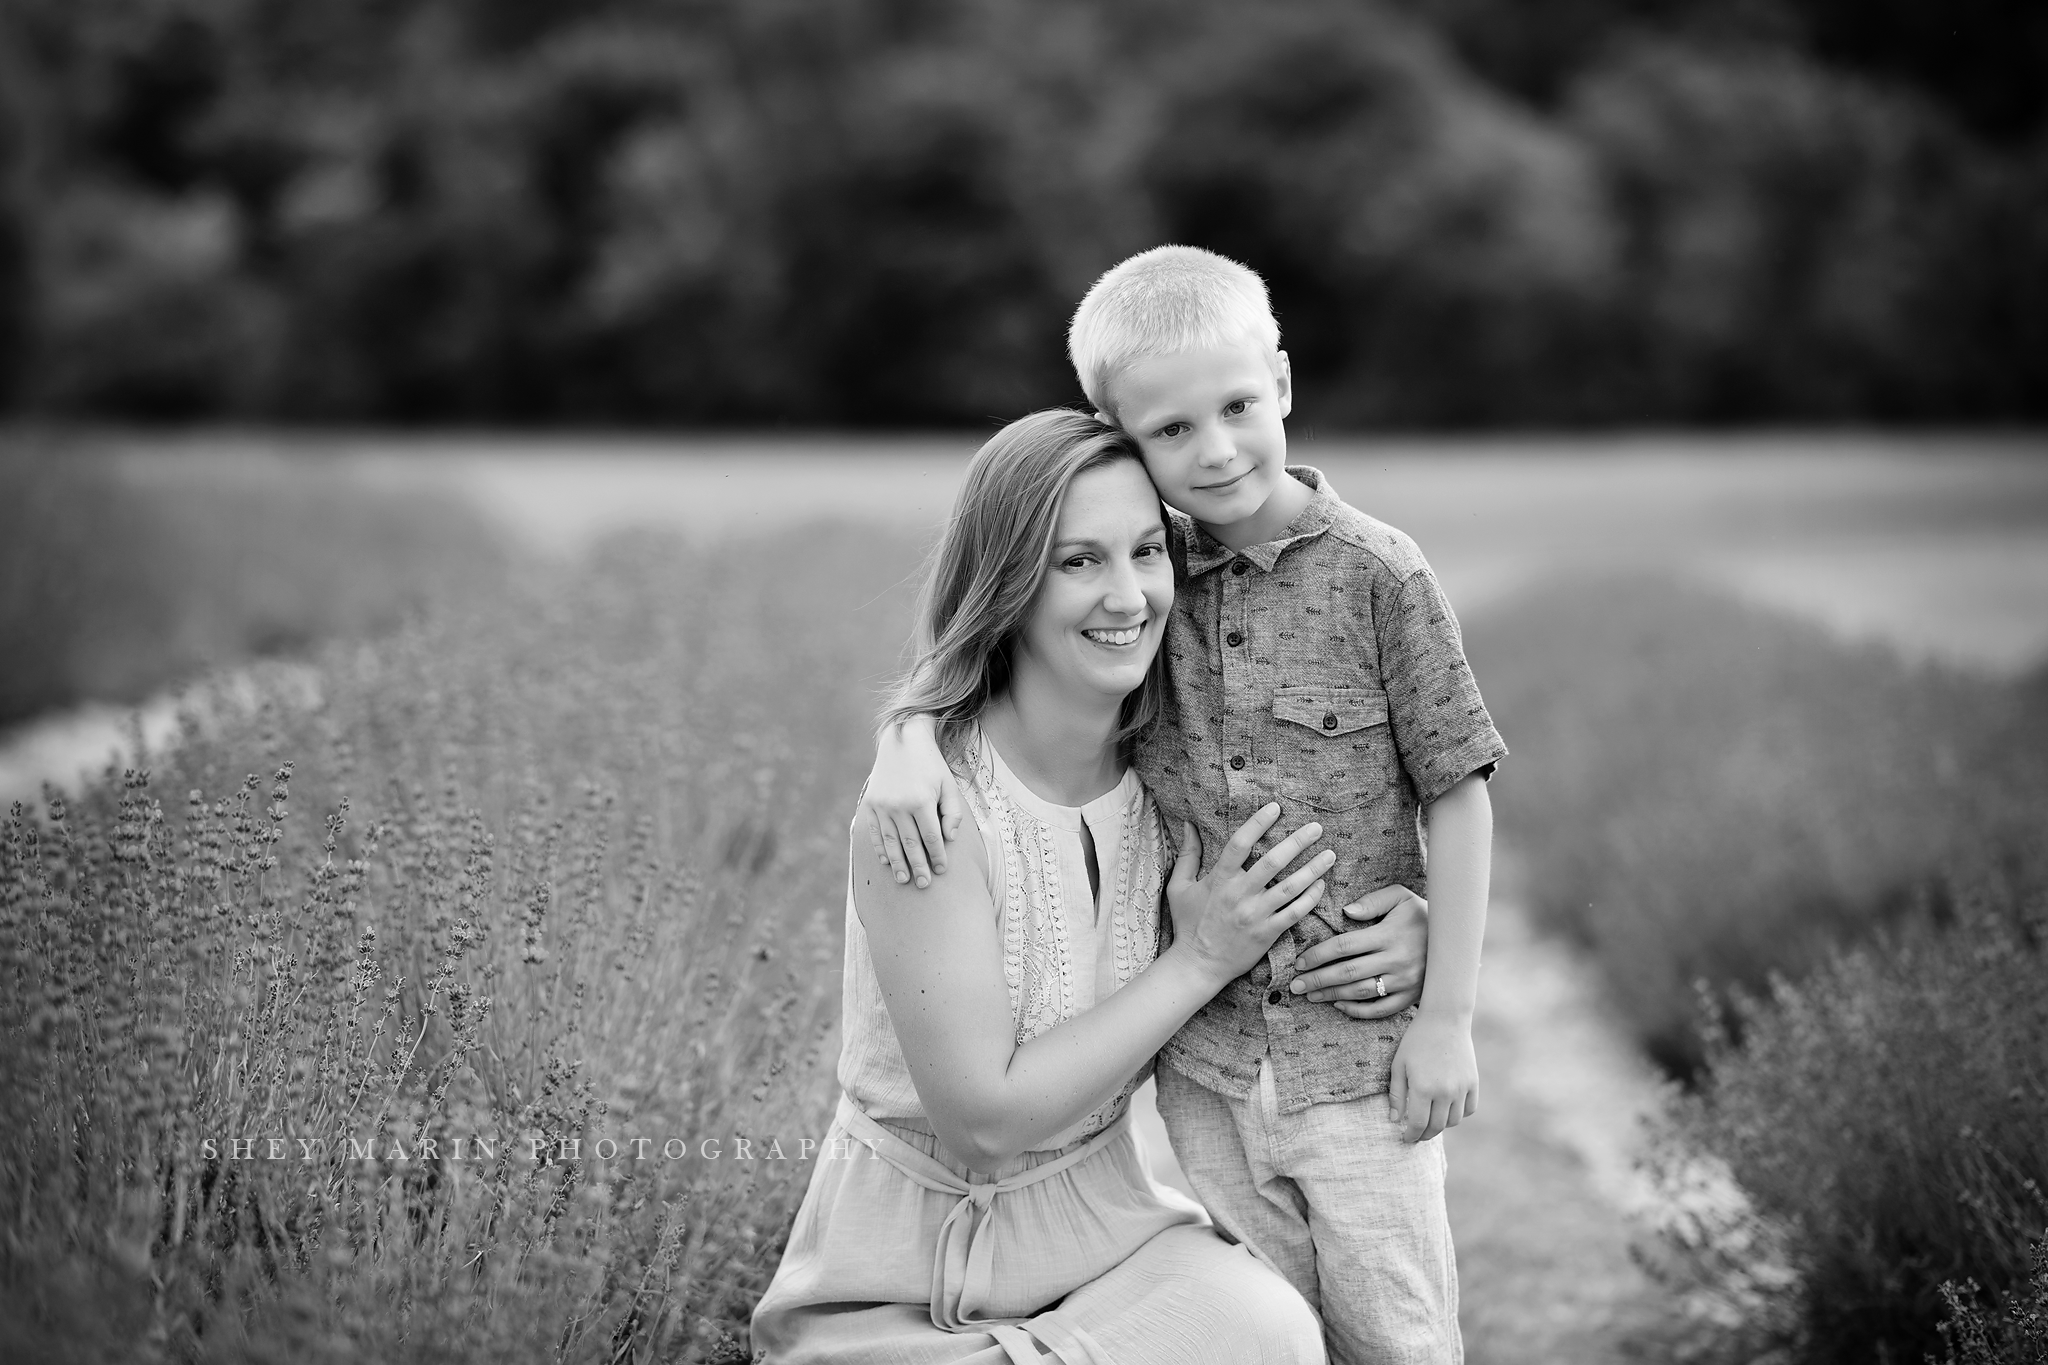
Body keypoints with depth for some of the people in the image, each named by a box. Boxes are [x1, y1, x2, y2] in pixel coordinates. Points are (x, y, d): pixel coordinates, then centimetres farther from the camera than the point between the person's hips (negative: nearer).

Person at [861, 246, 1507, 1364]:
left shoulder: (1376, 573, -10)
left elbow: (1456, 793, -7)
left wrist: (1447, 1017, -8)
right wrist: (906, 736, -13)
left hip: (1359, 1046, -3)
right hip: (1200, 1054, 3)